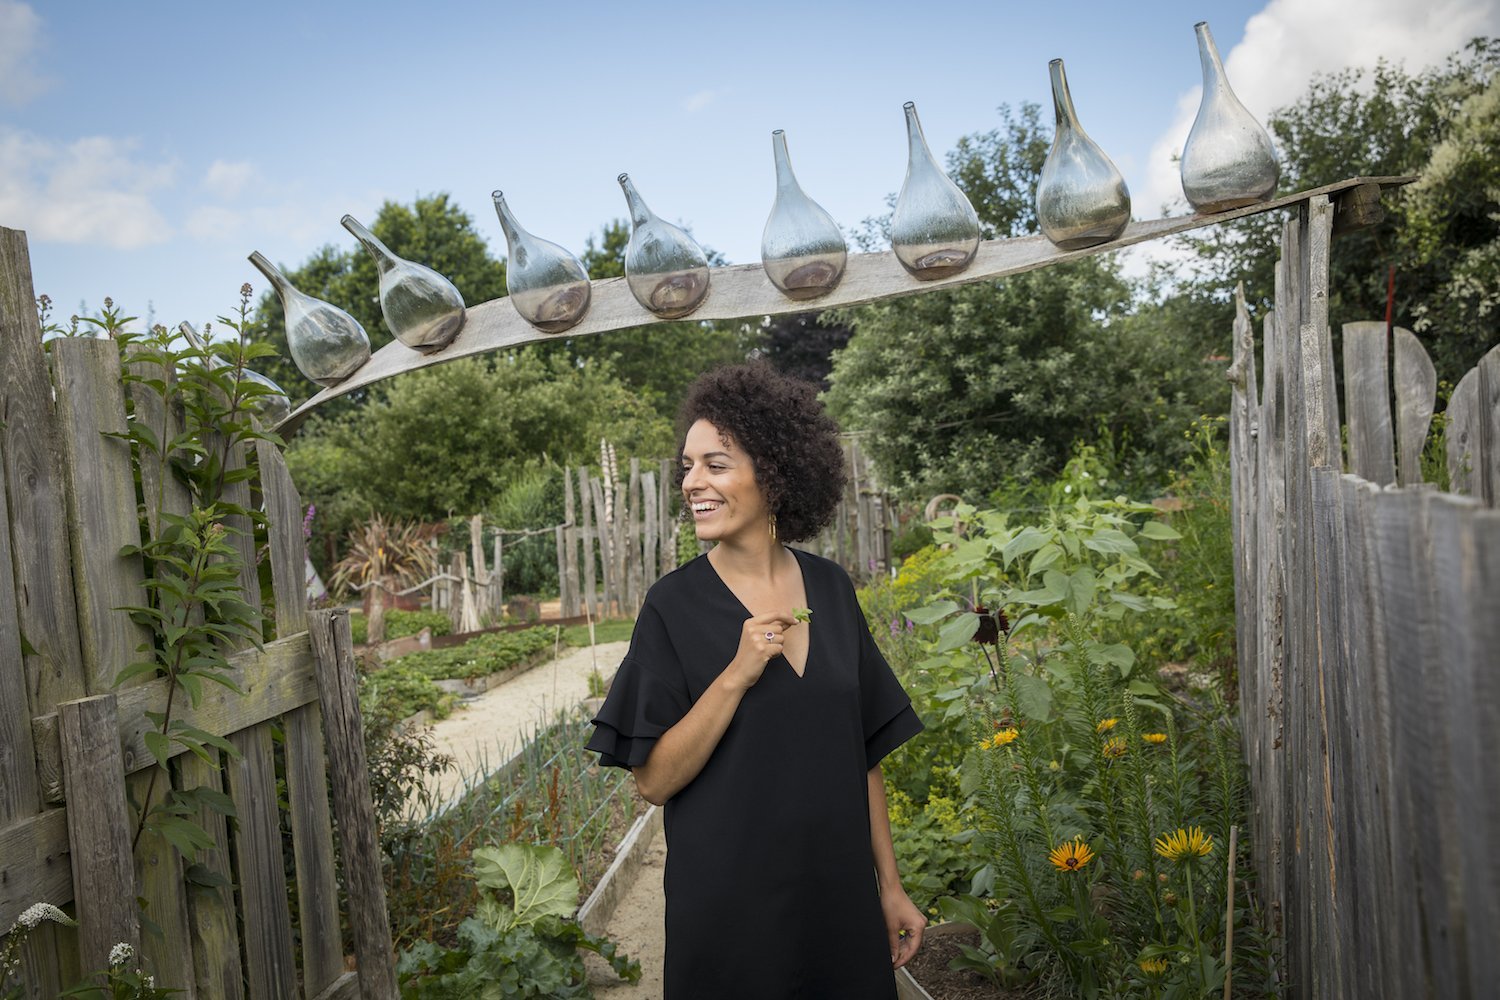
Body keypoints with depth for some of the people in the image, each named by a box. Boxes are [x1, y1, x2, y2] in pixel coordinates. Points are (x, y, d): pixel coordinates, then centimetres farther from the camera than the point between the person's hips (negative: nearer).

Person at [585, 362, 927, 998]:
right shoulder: (676, 604, -11)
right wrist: (736, 675, -24)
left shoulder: (830, 588, -1)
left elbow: (862, 754, 4)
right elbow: (654, 780, -14)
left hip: (840, 897, 4)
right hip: (729, 907, -3)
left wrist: (890, 887, 5)